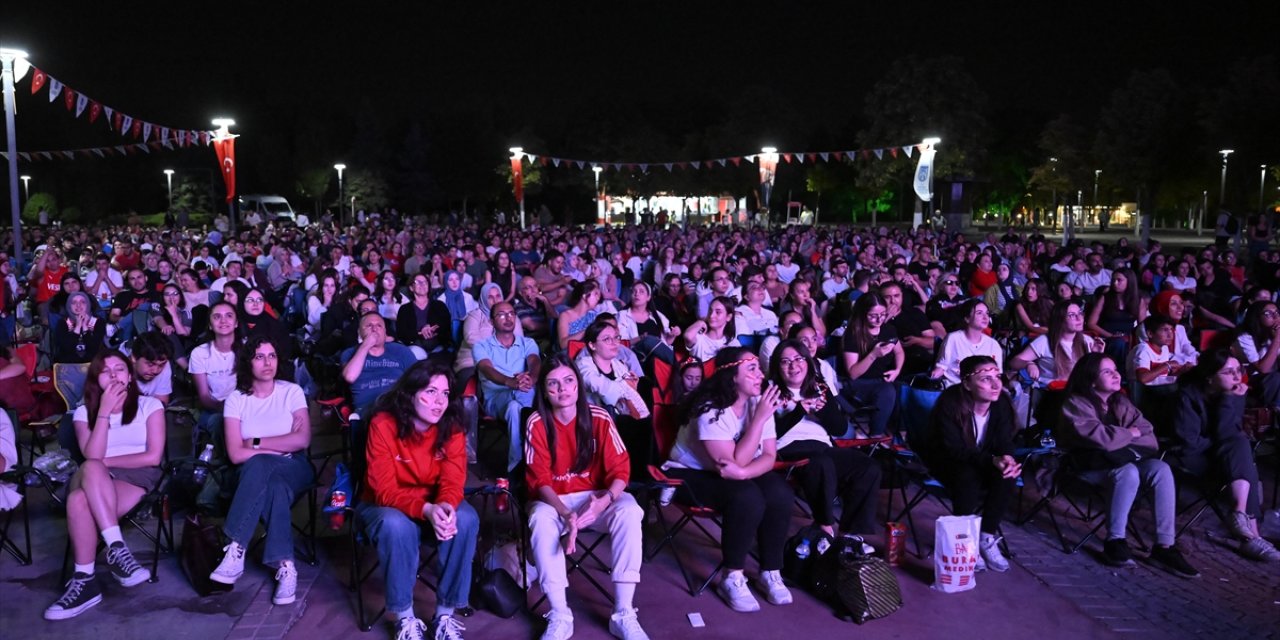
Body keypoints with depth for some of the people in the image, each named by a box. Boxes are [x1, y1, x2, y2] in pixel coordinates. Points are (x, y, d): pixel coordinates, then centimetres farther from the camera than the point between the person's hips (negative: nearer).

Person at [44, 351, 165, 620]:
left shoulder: (150, 405, 7)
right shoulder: (84, 412, 13)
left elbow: (154, 457, -3)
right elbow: (91, 457, -5)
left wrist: (105, 462, -5)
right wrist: (105, 412, -10)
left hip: (137, 478, -2)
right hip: (96, 482, 2)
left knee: (80, 501, -34)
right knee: (90, 469, -38)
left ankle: (85, 580, -31)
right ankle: (117, 548, -39)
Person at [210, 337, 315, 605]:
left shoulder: (292, 391, 2)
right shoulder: (236, 399, 3)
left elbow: (303, 440, -11)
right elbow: (236, 454, -8)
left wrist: (256, 443, -8)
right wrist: (282, 444, -11)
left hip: (293, 468, -1)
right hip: (256, 474, 1)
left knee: (258, 465, -36)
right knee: (272, 484, -37)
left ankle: (236, 550, -36)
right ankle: (285, 565, -40)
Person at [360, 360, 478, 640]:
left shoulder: (451, 429, -11)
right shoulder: (383, 425, -21)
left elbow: (452, 483, -16)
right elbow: (385, 491, -25)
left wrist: (445, 507, -40)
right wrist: (426, 510, -42)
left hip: (435, 505, 3)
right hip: (385, 504, -3)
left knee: (466, 520, -28)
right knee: (396, 525, -37)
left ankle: (445, 615, -14)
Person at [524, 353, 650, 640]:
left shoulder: (599, 417, -11)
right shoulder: (536, 423, -12)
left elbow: (620, 469, -11)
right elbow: (539, 480, -13)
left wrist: (604, 501, -33)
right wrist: (566, 514, -32)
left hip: (597, 495, 1)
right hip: (553, 499, 0)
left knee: (629, 512, -30)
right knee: (541, 519, -34)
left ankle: (623, 615, -23)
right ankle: (560, 616, -23)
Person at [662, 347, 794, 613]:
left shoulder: (757, 401, -7)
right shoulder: (710, 409, -26)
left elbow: (769, 456, -9)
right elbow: (737, 461, -29)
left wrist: (742, 472, -30)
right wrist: (760, 418, -30)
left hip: (730, 474, 6)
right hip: (692, 473, -6)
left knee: (780, 494, -22)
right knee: (747, 498, -33)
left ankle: (771, 572, -6)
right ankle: (732, 578, -16)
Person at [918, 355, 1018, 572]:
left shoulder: (1002, 403, -12)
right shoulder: (950, 403, -27)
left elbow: (1005, 444, -7)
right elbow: (953, 449, -30)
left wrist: (1008, 460, -33)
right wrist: (992, 460, -44)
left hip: (981, 460, 5)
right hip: (946, 462, -4)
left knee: (1006, 474, -26)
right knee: (969, 476, -36)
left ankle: (988, 538, -11)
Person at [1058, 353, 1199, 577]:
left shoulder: (1120, 402, 16)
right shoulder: (1076, 403, -5)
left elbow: (1146, 431, 5)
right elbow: (1095, 435, -21)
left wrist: (1117, 440, -15)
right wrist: (1128, 434, -6)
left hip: (1124, 458, 6)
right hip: (1093, 464, -6)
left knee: (1162, 469, -24)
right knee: (1129, 472, -36)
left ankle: (1164, 546, -25)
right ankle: (1115, 541, -27)